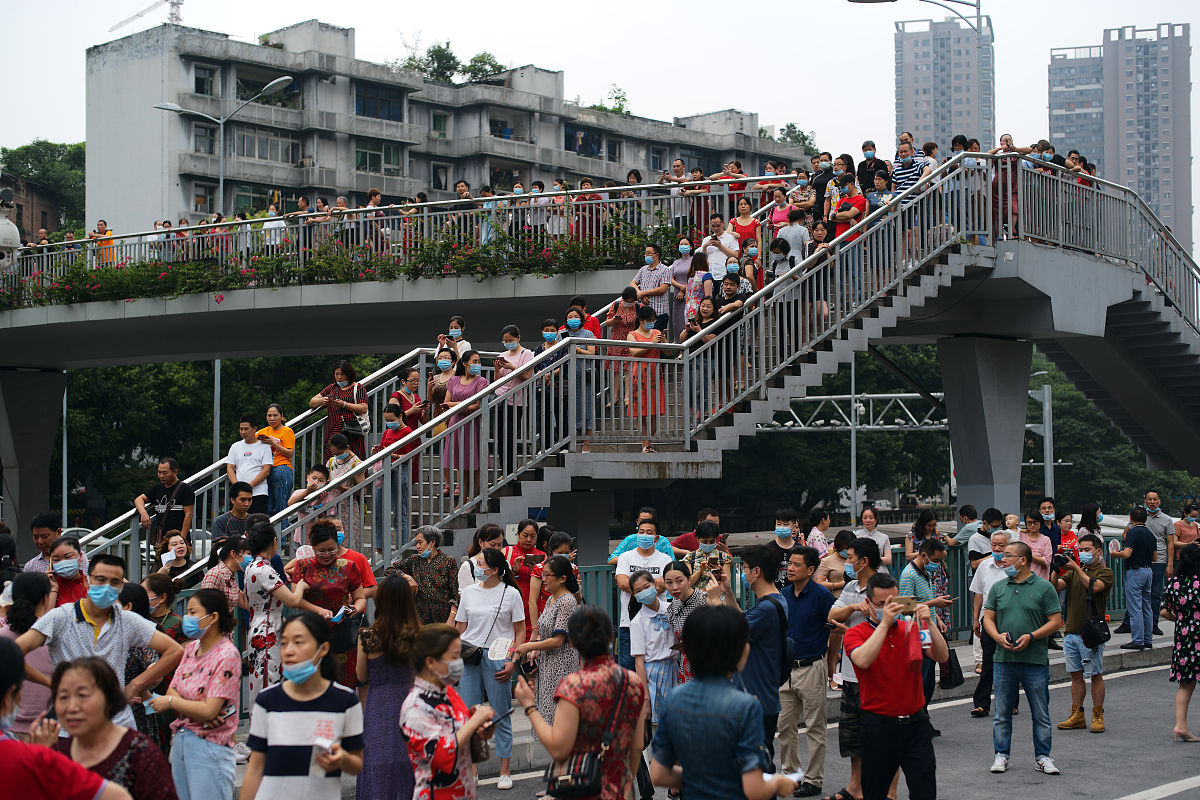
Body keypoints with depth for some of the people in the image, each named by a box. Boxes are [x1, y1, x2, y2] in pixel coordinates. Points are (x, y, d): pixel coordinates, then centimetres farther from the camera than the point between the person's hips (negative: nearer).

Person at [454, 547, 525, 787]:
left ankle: (505, 771, 11)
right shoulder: (469, 592, 10)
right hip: (469, 658, 3)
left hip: (497, 658, -3)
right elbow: (460, 627, 15)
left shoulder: (511, 594, 0)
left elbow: (520, 631, 2)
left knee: (501, 715, 2)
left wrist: (512, 661, -7)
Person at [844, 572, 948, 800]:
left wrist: (928, 623, -17)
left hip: (916, 723, 2)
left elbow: (942, 656, -3)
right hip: (879, 727, -2)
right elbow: (863, 660, -22)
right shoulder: (856, 634, -1)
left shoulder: (911, 629, 9)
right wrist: (884, 623, -23)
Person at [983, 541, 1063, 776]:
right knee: (1002, 712, 7)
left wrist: (1031, 636, -15)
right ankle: (1001, 755, 17)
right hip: (1004, 659, 3)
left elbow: (1055, 621, -3)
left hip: (1035, 660, -3)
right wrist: (998, 636, -9)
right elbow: (988, 617, 11)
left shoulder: (1044, 587, -1)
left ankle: (1043, 756, 14)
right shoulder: (998, 588, 10)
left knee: (1041, 713, 4)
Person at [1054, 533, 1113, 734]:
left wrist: (1076, 568, -20)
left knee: (1096, 675, 0)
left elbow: (1094, 587, -20)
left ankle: (1098, 716, 6)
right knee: (1076, 674, 9)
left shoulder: (1105, 572, -1)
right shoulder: (1074, 572, 16)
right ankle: (1077, 715, 14)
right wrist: (1057, 569, -12)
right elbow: (1057, 586, 3)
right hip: (1071, 631, 6)